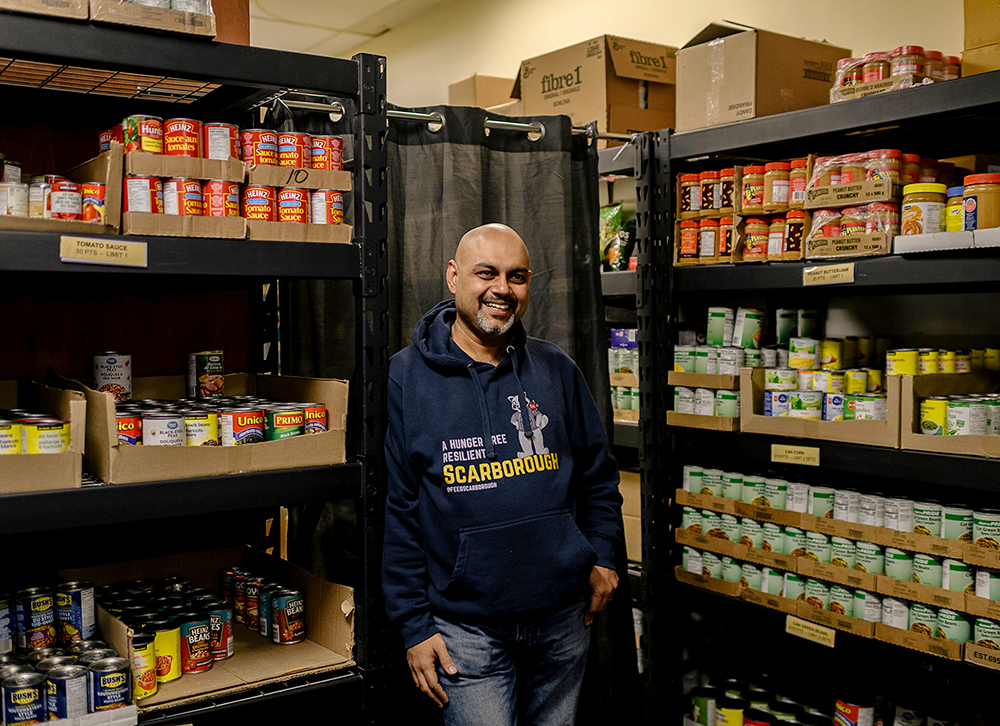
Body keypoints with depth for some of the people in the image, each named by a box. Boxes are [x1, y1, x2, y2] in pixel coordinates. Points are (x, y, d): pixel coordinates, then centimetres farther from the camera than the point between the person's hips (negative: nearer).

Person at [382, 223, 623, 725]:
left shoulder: (557, 371, 5)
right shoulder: (405, 378, -6)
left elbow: (597, 473, 16)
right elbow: (395, 510, -5)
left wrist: (602, 556, 6)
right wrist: (414, 624, -5)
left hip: (564, 616, 4)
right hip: (465, 626, -3)